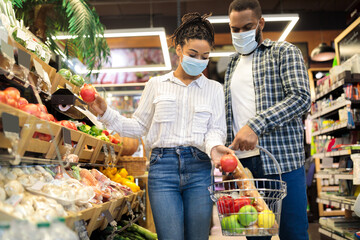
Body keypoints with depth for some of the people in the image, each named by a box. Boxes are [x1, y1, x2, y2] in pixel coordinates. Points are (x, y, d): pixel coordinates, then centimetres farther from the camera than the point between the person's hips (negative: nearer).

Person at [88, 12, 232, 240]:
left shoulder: (214, 89, 12)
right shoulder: (157, 85, 11)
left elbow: (216, 129, 6)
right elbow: (139, 126, 14)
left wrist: (214, 145, -17)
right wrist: (106, 113, 4)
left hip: (199, 169, 1)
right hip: (163, 165, -1)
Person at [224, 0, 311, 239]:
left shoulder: (284, 52, 2)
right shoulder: (232, 64, 20)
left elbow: (301, 98, -12)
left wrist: (256, 125, -22)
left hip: (281, 158, -5)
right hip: (242, 161, 5)